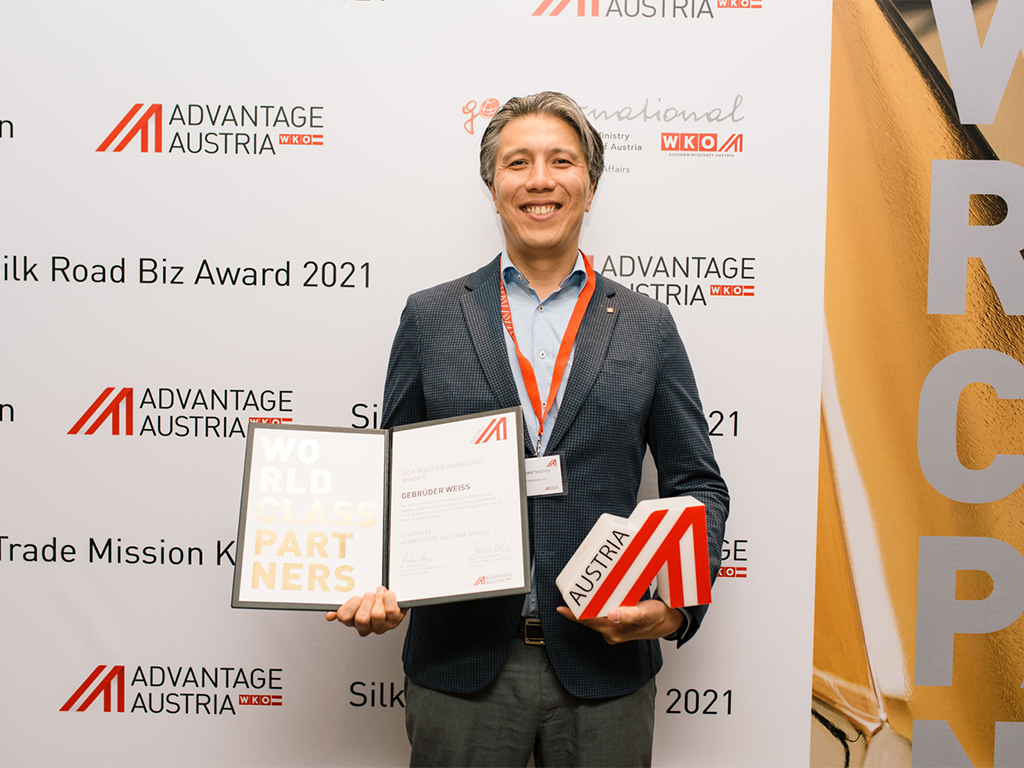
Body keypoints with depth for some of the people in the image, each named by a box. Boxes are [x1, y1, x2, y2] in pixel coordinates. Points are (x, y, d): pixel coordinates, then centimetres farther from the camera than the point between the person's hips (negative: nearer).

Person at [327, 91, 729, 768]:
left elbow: (698, 486, 5)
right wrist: (373, 585, -11)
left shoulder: (647, 325, 4)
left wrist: (678, 604, -11)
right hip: (460, 665, 0)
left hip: (607, 666, 1)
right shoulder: (430, 316, 4)